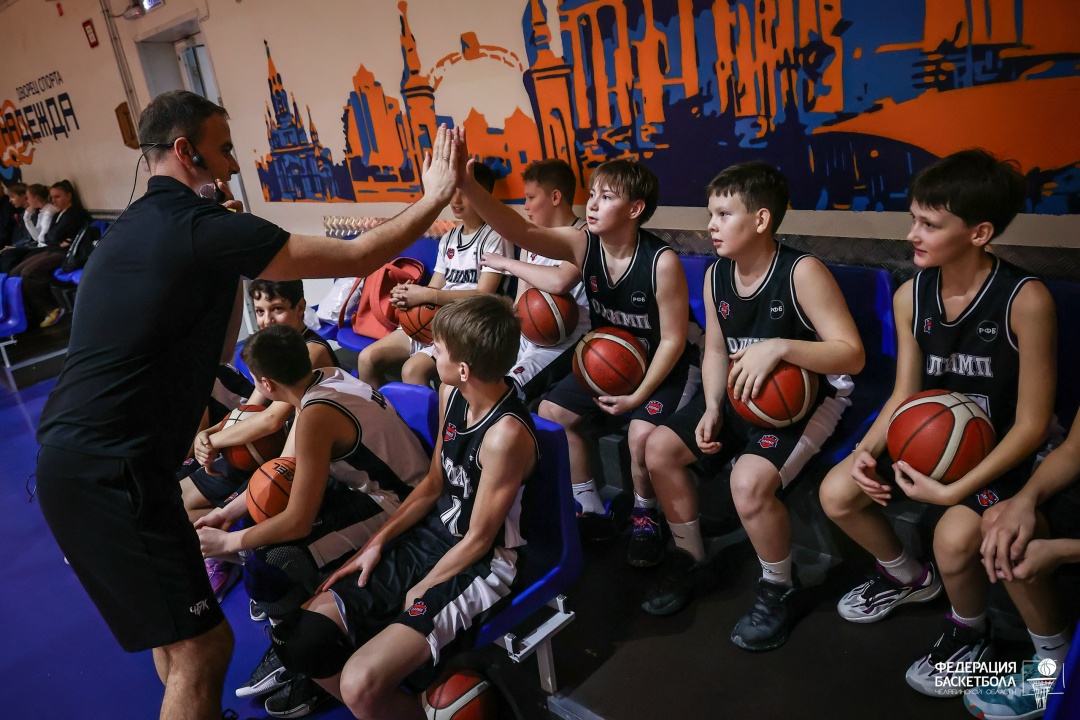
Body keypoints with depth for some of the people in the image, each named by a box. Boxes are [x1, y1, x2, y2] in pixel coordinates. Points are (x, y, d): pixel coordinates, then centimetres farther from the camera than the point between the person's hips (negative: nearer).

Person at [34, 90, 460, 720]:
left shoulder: (139, 227, 15)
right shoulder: (200, 227, -15)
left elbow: (214, 350, 18)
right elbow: (357, 257, -13)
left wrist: (229, 261, 14)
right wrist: (437, 198, -2)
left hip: (74, 456, 10)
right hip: (111, 473, -10)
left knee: (178, 631, 25)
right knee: (202, 647, -1)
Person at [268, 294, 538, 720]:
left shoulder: (506, 434, -27)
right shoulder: (451, 394, -3)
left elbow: (478, 539, -17)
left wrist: (420, 592, -7)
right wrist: (378, 543, 4)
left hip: (477, 567, -8)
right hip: (429, 538, 8)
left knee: (361, 686, -23)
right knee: (302, 637, -1)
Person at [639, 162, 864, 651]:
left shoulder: (802, 272, -20)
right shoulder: (716, 276, 0)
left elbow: (852, 354, -24)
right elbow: (715, 351, 9)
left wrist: (780, 346, -37)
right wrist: (712, 408, -7)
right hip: (741, 393, 7)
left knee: (749, 481, -31)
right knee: (659, 448, -4)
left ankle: (779, 590, 0)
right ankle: (691, 563, 17)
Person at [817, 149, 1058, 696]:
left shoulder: (1025, 300, -23)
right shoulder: (910, 296, -6)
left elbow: (1031, 424, -20)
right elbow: (905, 393, 1)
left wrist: (956, 491, -26)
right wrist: (868, 451, -18)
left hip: (999, 451, -5)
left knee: (954, 537, -30)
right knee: (837, 494, -9)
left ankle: (969, 633, 8)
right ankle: (907, 576, 23)